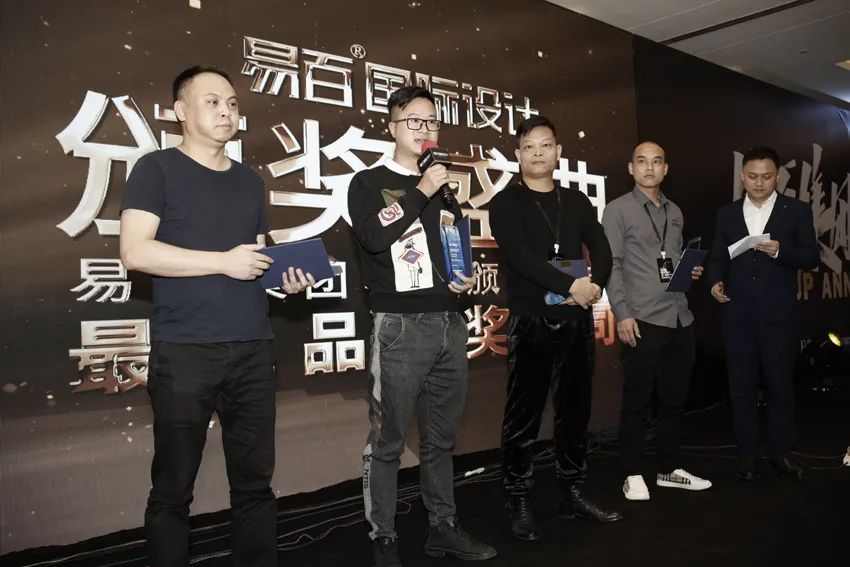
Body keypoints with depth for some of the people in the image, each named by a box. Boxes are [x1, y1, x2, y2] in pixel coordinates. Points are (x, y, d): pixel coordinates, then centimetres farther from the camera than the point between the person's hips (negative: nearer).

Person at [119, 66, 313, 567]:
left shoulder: (251, 182, 18)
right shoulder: (157, 169, 1)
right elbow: (135, 251, -11)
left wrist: (286, 277, 3)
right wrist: (223, 261, -13)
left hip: (254, 349, 5)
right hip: (184, 351, -4)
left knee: (256, 479, 9)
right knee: (173, 487, 4)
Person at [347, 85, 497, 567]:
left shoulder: (445, 187, 18)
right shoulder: (369, 183, 1)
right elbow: (374, 237, -19)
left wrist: (467, 278, 7)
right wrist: (422, 191, -13)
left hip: (450, 323, 6)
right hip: (400, 327, -6)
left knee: (442, 437, 14)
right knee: (388, 440, -1)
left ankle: (443, 527, 26)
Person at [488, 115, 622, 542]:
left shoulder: (576, 202, 14)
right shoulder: (506, 203, -1)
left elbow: (602, 250, 5)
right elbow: (518, 256, -16)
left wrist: (595, 284, -14)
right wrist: (570, 285, -21)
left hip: (577, 320, 5)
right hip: (531, 322, -5)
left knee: (576, 410, 11)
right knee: (524, 415, 0)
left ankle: (572, 494, 25)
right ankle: (519, 502, 11)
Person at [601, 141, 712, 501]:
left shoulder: (675, 212, 17)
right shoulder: (617, 210, -2)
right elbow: (611, 266, -8)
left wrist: (690, 272, 3)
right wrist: (622, 314, -16)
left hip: (680, 318, 6)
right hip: (642, 320, -6)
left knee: (675, 399, 12)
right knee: (637, 401, 0)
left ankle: (669, 469, 25)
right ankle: (633, 475, 11)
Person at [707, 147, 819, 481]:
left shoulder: (797, 211, 3)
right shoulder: (726, 214, 10)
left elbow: (812, 259, -2)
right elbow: (717, 257, 9)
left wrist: (780, 250, -20)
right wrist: (715, 282, -10)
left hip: (779, 316, -2)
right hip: (737, 315, 2)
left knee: (780, 386, 7)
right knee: (741, 388, 7)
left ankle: (780, 453, 22)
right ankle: (747, 456, 17)